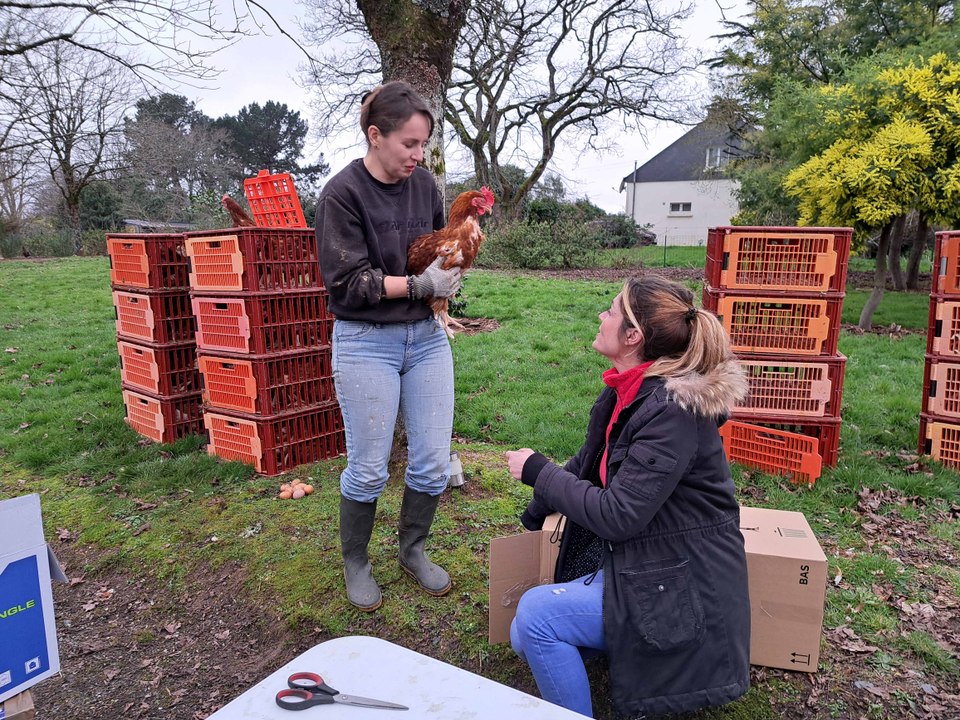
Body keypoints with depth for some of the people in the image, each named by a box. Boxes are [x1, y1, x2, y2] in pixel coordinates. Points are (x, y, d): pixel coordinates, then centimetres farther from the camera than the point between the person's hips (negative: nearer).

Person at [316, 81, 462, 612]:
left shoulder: (424, 184, 5)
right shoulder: (342, 193, -11)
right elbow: (346, 281, -16)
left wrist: (447, 272, -5)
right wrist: (419, 284, -21)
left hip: (426, 337, 5)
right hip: (366, 342, -5)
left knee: (433, 461, 8)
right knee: (368, 469, 5)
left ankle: (413, 550, 32)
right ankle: (355, 562, 30)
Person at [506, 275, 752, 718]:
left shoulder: (672, 412, -26)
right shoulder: (623, 394, 2)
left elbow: (617, 515, -27)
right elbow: (586, 465, 16)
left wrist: (537, 471, -16)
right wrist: (532, 518, 21)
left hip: (682, 587, -9)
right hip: (633, 563, 9)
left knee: (537, 614, -19)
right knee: (526, 637, 6)